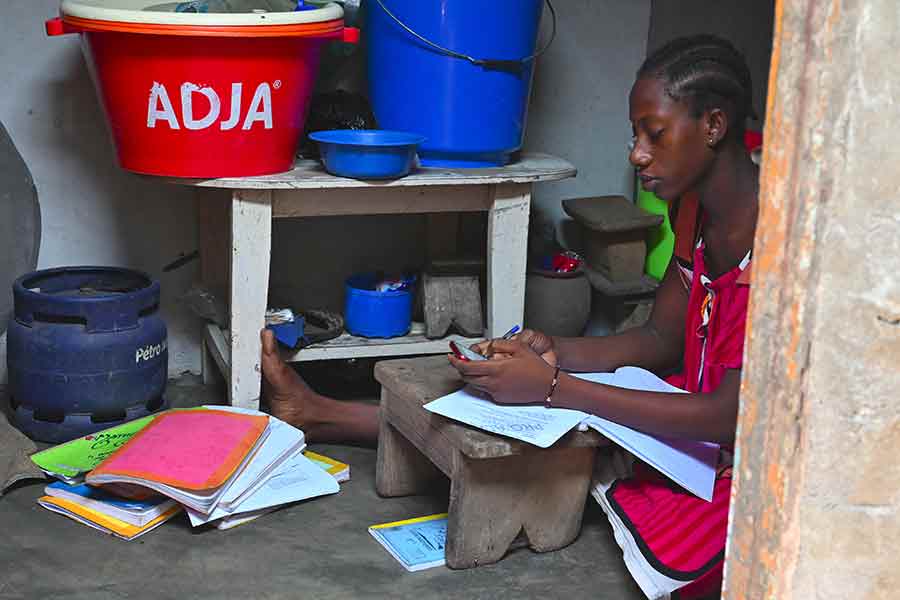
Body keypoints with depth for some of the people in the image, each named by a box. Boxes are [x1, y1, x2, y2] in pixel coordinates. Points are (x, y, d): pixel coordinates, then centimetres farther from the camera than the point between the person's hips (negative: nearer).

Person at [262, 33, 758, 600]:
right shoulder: (694, 210, 4)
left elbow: (731, 416, -29)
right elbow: (661, 339, 9)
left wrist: (553, 385, -29)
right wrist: (554, 354, -10)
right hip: (696, 418, 8)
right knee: (523, 405, -2)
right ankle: (322, 414, 12)